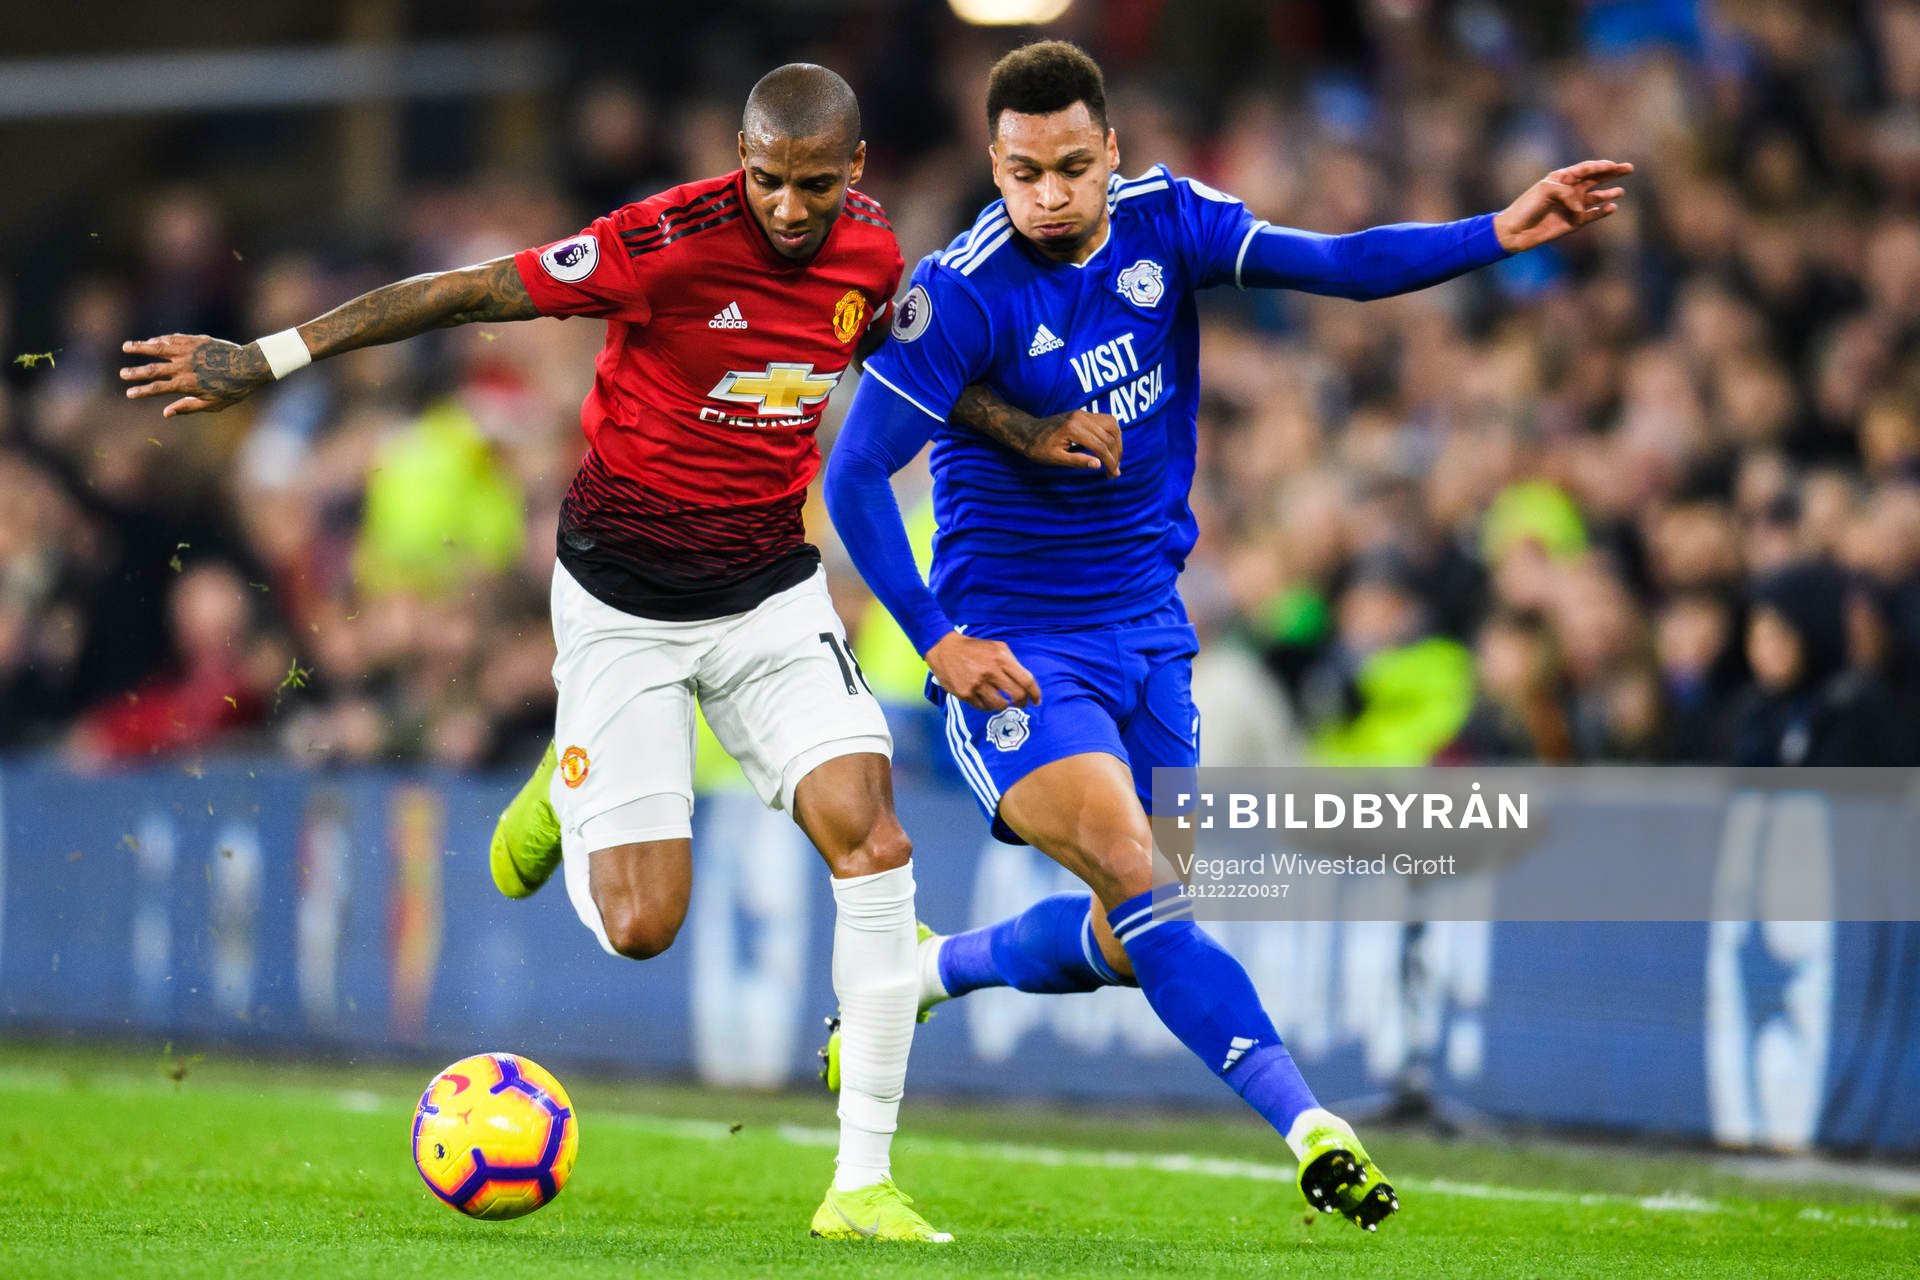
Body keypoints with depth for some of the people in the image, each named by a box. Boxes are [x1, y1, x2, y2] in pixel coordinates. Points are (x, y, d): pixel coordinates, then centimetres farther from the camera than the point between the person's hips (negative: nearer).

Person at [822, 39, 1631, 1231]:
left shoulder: (1163, 219, -1)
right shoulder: (961, 295, -17)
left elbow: (1336, 265, -5)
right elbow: (854, 477, -17)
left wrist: (1499, 234, -17)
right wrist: (939, 642, -21)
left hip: (1146, 626, 6)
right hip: (1012, 644, -6)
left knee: (1133, 936, 9)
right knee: (1129, 864, -27)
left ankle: (921, 973, 35)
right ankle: (1307, 1123, -36)